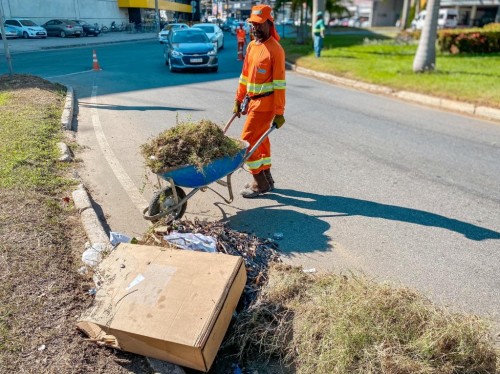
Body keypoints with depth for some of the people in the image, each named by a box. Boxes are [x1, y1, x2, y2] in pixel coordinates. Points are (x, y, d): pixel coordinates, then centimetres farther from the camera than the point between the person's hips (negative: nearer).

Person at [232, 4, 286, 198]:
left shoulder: (275, 49, -14)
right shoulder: (251, 46, 11)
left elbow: (279, 83, -16)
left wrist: (279, 113, -18)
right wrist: (238, 100, 15)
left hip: (265, 103, -8)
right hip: (252, 101, 8)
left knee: (248, 141, -8)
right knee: (260, 139, 14)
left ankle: (260, 183, 4)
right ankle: (266, 178, 27)